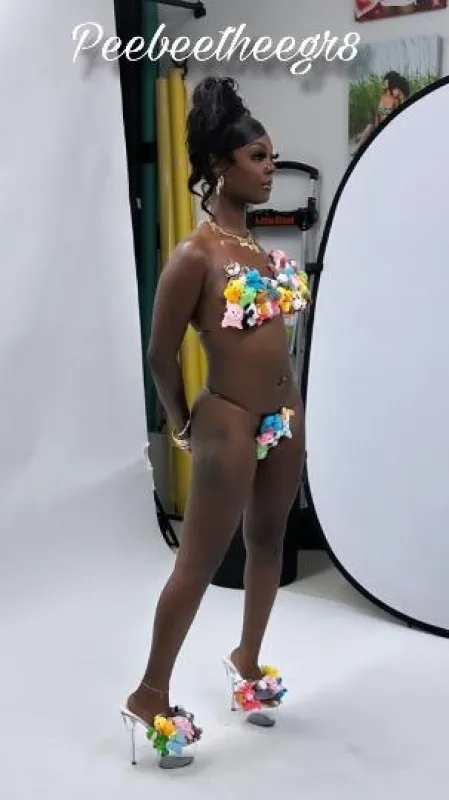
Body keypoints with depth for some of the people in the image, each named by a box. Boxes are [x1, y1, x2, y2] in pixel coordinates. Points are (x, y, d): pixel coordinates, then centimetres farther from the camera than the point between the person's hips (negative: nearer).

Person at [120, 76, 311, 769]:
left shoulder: (259, 240, 5)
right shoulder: (197, 255, -17)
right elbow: (161, 353, -11)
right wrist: (184, 426, 2)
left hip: (285, 418, 8)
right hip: (230, 425, -8)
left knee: (269, 542, 20)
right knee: (199, 564, 1)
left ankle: (248, 660, 40)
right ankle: (150, 697, 16)